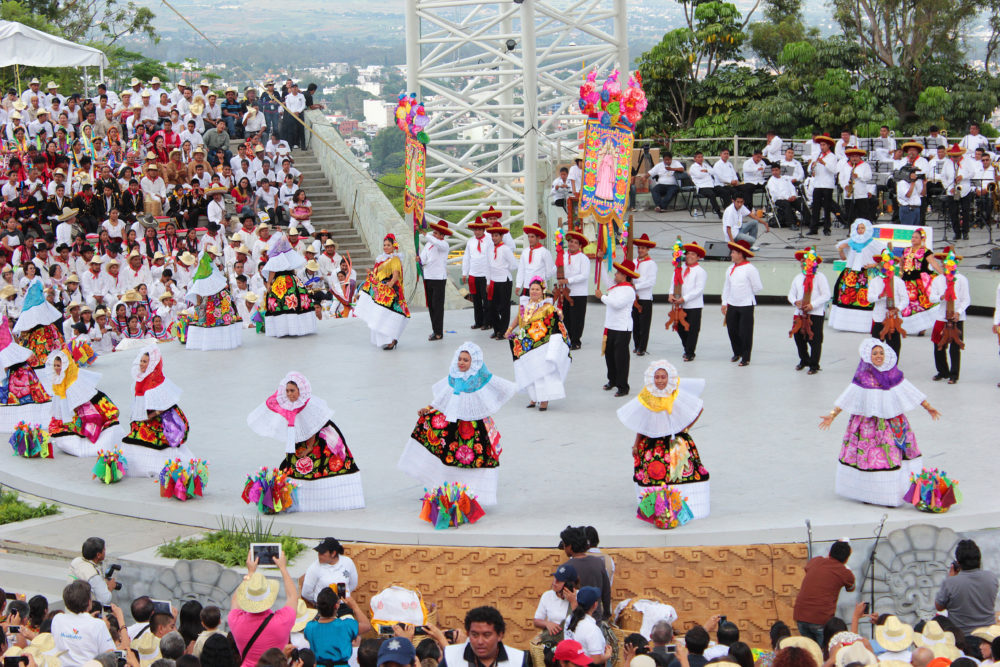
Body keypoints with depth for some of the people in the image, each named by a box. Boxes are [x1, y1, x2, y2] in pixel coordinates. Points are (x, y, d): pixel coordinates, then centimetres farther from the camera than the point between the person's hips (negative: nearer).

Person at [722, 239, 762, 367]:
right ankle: (737, 353, 32)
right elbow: (727, 287, 15)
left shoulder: (750, 269, -11)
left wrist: (747, 295, 5)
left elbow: (758, 287, -6)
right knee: (732, 330, 11)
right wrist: (724, 302, 10)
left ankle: (746, 358, 6)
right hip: (732, 305, 6)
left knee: (745, 332, -2)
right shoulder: (731, 269, 9)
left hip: (746, 305, -6)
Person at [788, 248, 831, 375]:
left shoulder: (820, 277, -4)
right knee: (799, 338, 10)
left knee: (814, 340, -6)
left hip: (816, 313, -6)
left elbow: (826, 295, -9)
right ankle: (804, 360, 30)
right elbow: (791, 294, 16)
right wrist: (795, 301, -7)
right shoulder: (798, 278, 14)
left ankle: (814, 365, 3)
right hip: (800, 313, 6)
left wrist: (812, 305, -18)